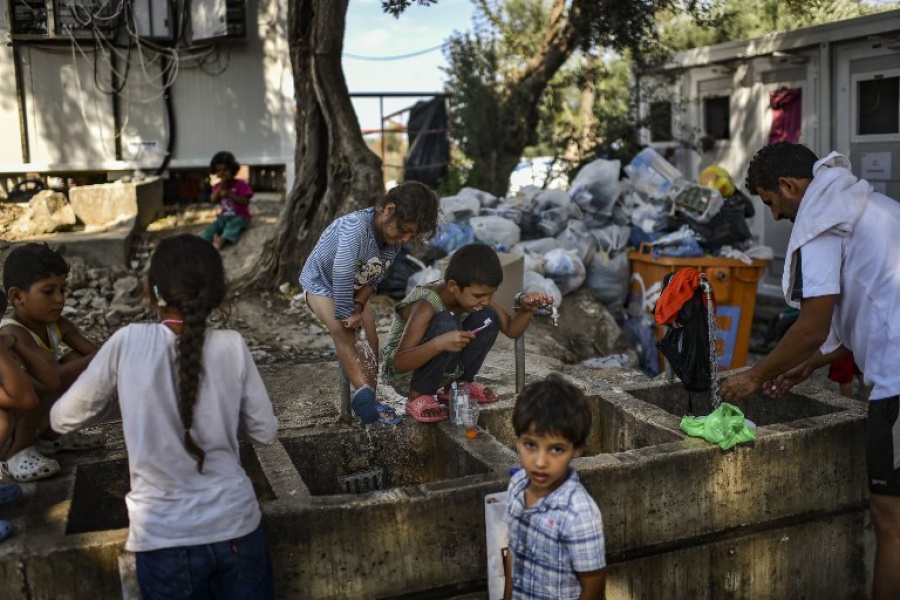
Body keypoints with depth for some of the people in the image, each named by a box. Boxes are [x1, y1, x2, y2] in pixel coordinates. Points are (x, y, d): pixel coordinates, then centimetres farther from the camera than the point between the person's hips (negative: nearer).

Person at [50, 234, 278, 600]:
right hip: (235, 525, 1)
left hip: (164, 538, 0)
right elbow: (265, 432, 2)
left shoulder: (127, 343, -10)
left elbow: (62, 420, 2)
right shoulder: (232, 346, -7)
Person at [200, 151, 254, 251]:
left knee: (233, 224, -36)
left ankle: (222, 241, -61)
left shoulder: (241, 184, -5)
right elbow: (213, 200, -5)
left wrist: (229, 195, -23)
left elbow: (245, 201, -15)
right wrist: (221, 186, -14)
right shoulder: (217, 186, 10)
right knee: (212, 227, -20)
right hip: (224, 217, 5)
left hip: (240, 216, -5)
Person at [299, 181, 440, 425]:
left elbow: (375, 278, -10)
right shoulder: (355, 227, -40)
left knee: (375, 336, -7)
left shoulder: (394, 239, -16)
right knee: (343, 331, -27)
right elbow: (342, 278, -38)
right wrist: (346, 315, -29)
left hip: (355, 289, 6)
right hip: (321, 284, -6)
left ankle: (367, 399, -2)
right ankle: (364, 393, -36)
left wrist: (358, 307, -23)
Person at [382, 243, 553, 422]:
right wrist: (439, 343, -52)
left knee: (487, 318, -11)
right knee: (446, 323, -33)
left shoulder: (475, 295, -9)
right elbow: (399, 363, -37)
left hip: (443, 370, 7)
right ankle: (419, 397, -14)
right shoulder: (426, 307, -30)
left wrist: (527, 310, -24)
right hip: (405, 373, -7)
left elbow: (512, 329, -3)